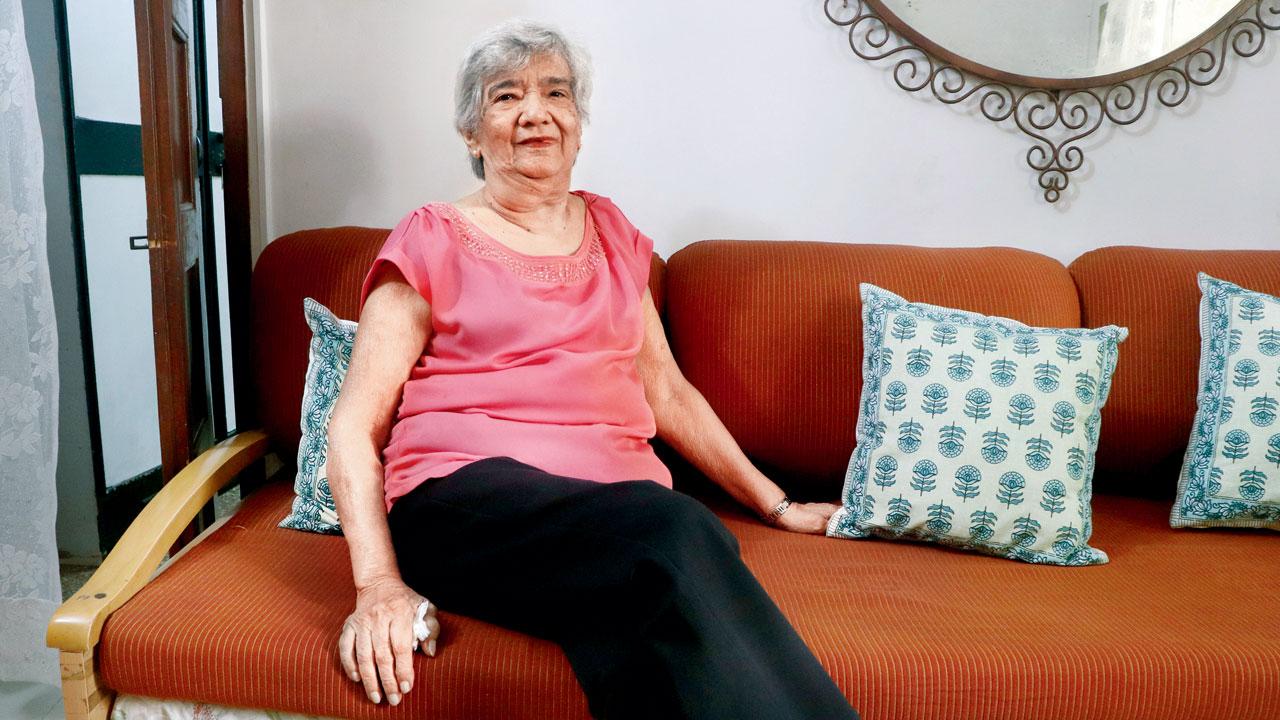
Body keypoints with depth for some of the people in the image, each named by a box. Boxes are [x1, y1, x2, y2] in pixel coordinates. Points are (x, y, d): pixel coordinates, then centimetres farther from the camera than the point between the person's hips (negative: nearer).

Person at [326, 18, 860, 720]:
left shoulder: (611, 233, 21)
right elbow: (354, 426, 3)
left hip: (618, 496, 3)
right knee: (677, 534, -34)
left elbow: (665, 390, 25)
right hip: (467, 497, -3)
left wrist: (774, 502, 22)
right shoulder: (432, 241, 8)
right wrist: (378, 583, -12)